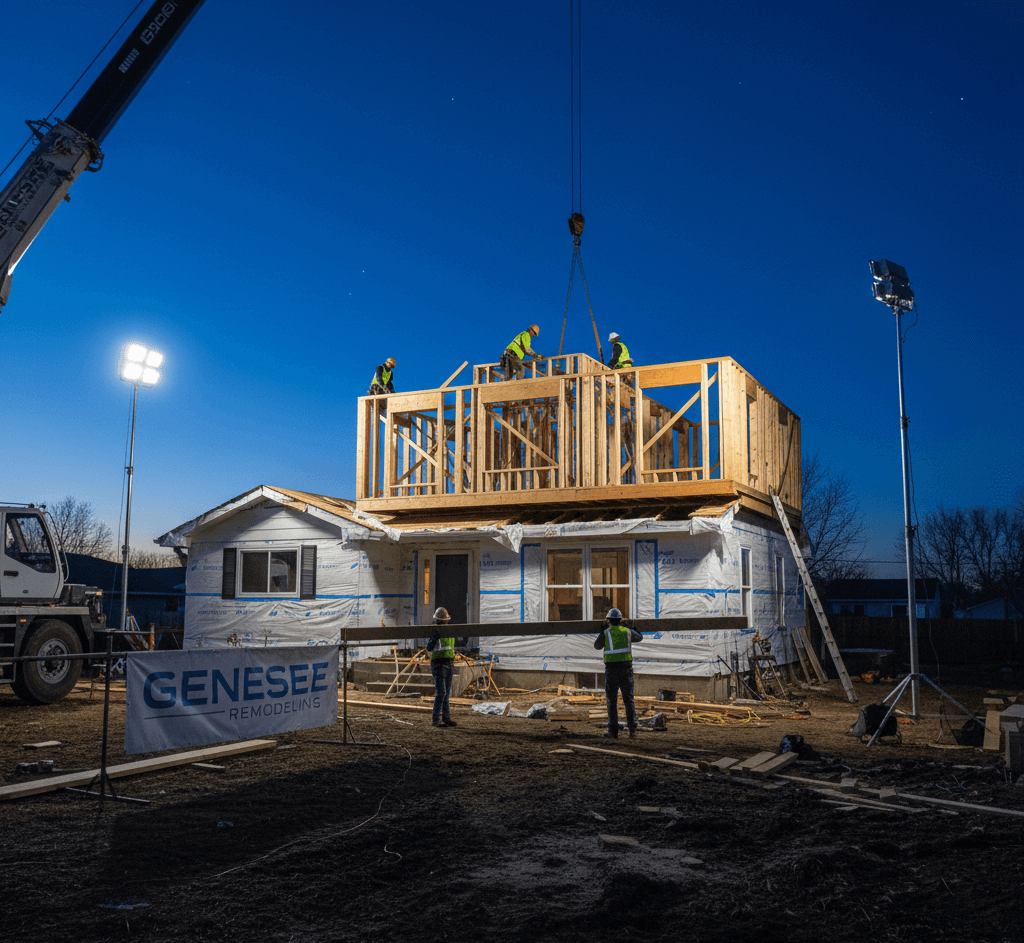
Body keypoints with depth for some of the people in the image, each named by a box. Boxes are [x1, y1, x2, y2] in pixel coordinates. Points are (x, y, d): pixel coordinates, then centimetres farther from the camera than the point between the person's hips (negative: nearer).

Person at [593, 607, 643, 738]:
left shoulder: (605, 633, -1)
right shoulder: (627, 631, 7)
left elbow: (597, 646, 18)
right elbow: (639, 638, 29)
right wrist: (631, 627, 44)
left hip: (611, 668, -2)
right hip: (626, 667, 2)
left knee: (612, 701, 6)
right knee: (628, 699, 10)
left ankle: (613, 731, 4)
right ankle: (632, 728, 1)